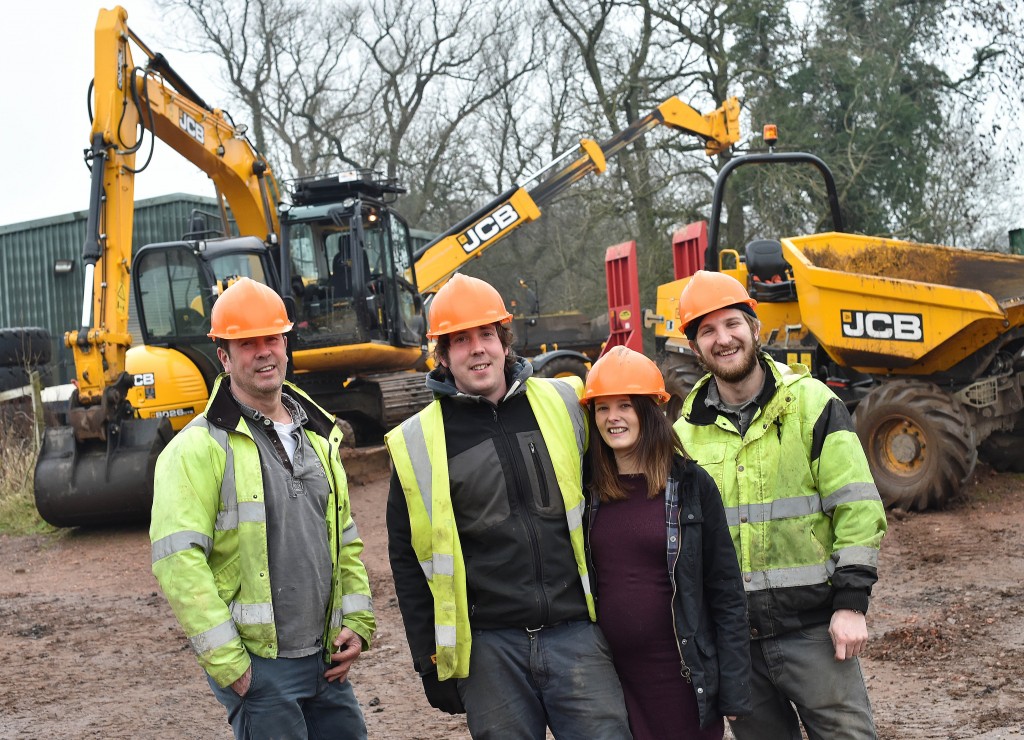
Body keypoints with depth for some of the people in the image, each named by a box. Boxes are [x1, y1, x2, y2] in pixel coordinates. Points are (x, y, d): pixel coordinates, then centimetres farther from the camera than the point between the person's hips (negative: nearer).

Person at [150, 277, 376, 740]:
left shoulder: (316, 436, 13)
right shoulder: (200, 448, -11)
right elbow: (178, 562, -18)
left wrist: (358, 623, 9)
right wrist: (227, 665, -19)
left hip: (325, 660, 7)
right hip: (257, 667, -7)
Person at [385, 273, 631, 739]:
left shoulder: (566, 405, 4)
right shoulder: (418, 443, 1)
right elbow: (409, 561, 6)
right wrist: (431, 662, 4)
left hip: (576, 632, 1)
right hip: (488, 647, -1)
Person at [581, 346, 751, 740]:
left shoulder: (691, 485, -3)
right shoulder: (588, 492, 4)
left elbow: (726, 594, -3)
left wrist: (733, 690, -7)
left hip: (682, 677, -2)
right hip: (609, 677, 2)